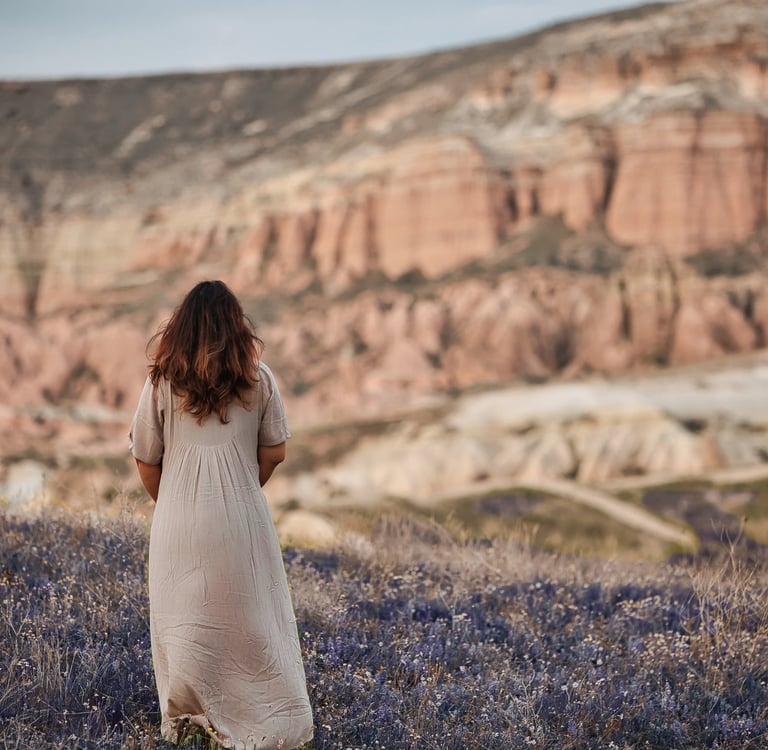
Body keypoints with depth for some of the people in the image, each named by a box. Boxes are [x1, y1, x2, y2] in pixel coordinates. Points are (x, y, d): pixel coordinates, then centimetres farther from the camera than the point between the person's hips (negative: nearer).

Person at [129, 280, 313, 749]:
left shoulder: (163, 382, -4)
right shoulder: (258, 379, -2)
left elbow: (146, 460, 0)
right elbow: (274, 452, 2)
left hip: (179, 519, 0)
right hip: (241, 516, 0)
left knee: (183, 620, 13)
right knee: (250, 617, 10)